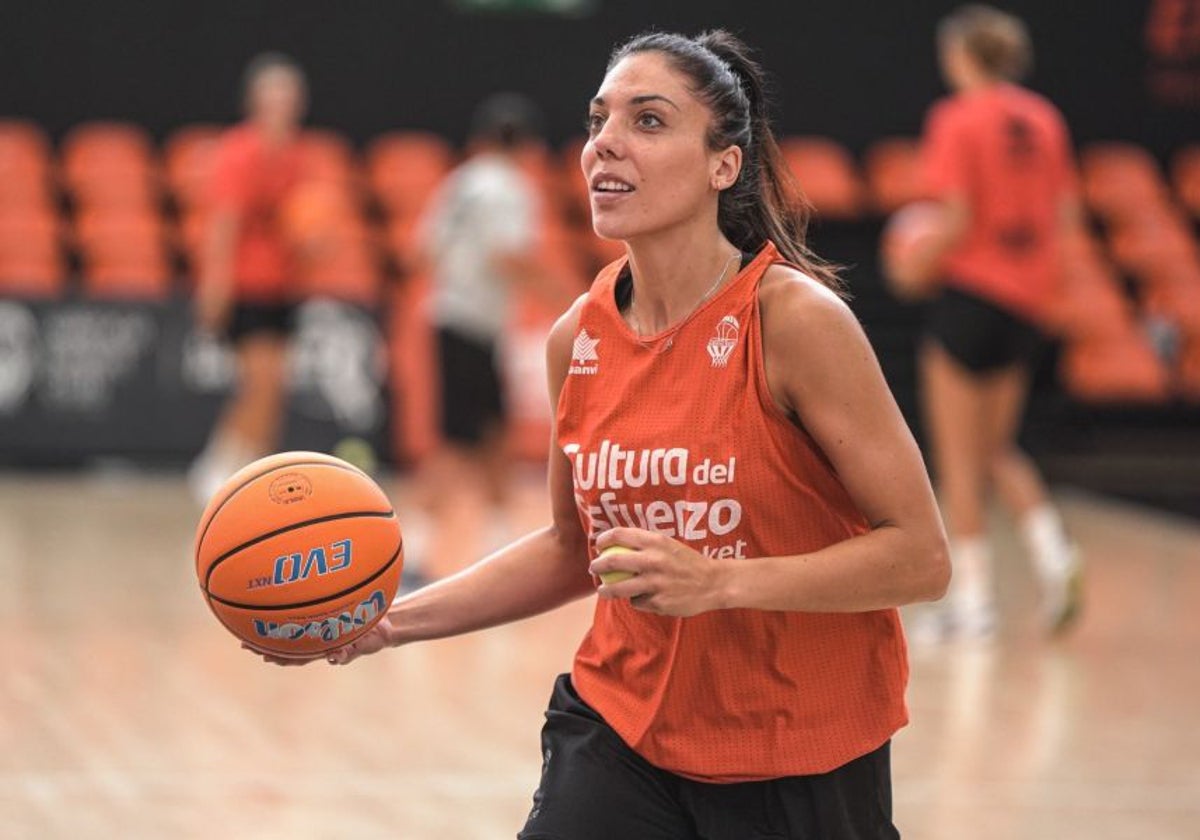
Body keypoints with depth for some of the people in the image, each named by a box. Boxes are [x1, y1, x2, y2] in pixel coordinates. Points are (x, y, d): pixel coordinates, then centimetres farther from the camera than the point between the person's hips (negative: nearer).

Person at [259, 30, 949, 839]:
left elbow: (921, 557, -17)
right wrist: (394, 619, 4)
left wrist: (718, 581, -27)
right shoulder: (578, 338, -1)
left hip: (799, 769, -4)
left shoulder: (795, 318, -17)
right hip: (623, 734, 4)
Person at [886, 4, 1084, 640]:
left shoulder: (957, 120, -11)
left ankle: (971, 597, 1)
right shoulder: (1043, 119, 7)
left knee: (958, 459, 2)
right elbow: (1066, 213, 8)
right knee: (998, 450, 18)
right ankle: (1054, 554, -3)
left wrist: (917, 264, -1)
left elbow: (955, 221, -17)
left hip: (970, 292, -6)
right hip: (1026, 300, 6)